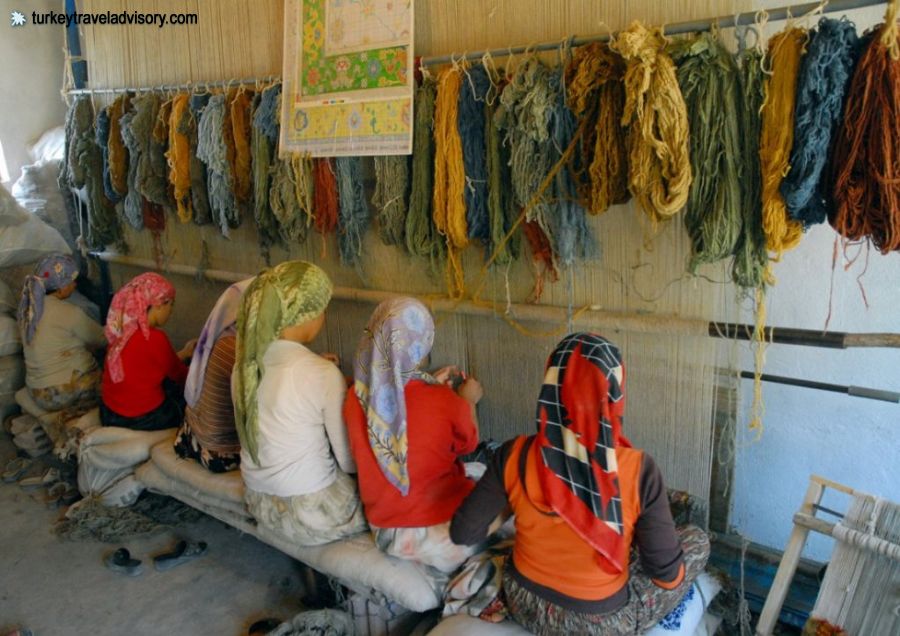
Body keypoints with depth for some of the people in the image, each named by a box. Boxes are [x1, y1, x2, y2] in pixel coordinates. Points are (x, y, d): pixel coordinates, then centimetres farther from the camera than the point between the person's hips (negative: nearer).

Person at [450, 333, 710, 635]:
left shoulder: (515, 456, -22)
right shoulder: (639, 470, -28)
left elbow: (462, 532, -10)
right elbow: (666, 573, -17)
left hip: (525, 607, 4)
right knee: (698, 540, 18)